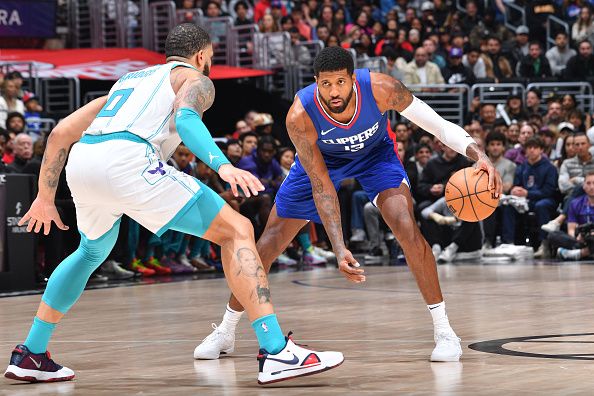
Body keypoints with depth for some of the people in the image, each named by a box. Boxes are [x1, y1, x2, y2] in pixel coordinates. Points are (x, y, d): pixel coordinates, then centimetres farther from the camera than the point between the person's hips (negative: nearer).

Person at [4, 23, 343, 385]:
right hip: (127, 161, -7)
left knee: (92, 253, 36)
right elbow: (185, 118, -7)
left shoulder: (128, 80, 38)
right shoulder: (195, 79, 19)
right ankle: (277, 354, -17)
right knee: (236, 231, -3)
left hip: (80, 165, 7)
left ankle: (30, 355, 37)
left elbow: (61, 133, 33)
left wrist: (45, 197, 41)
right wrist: (223, 165, -21)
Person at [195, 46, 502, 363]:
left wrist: (477, 154, -37)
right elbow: (321, 185, -32)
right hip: (319, 159, 0)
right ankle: (226, 330, 22)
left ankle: (443, 329, -12)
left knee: (407, 229, -25)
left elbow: (433, 122, -23)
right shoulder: (300, 116, -37)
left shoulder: (380, 88, -36)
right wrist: (339, 248, -40)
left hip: (374, 153, 0)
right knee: (268, 246, 1)